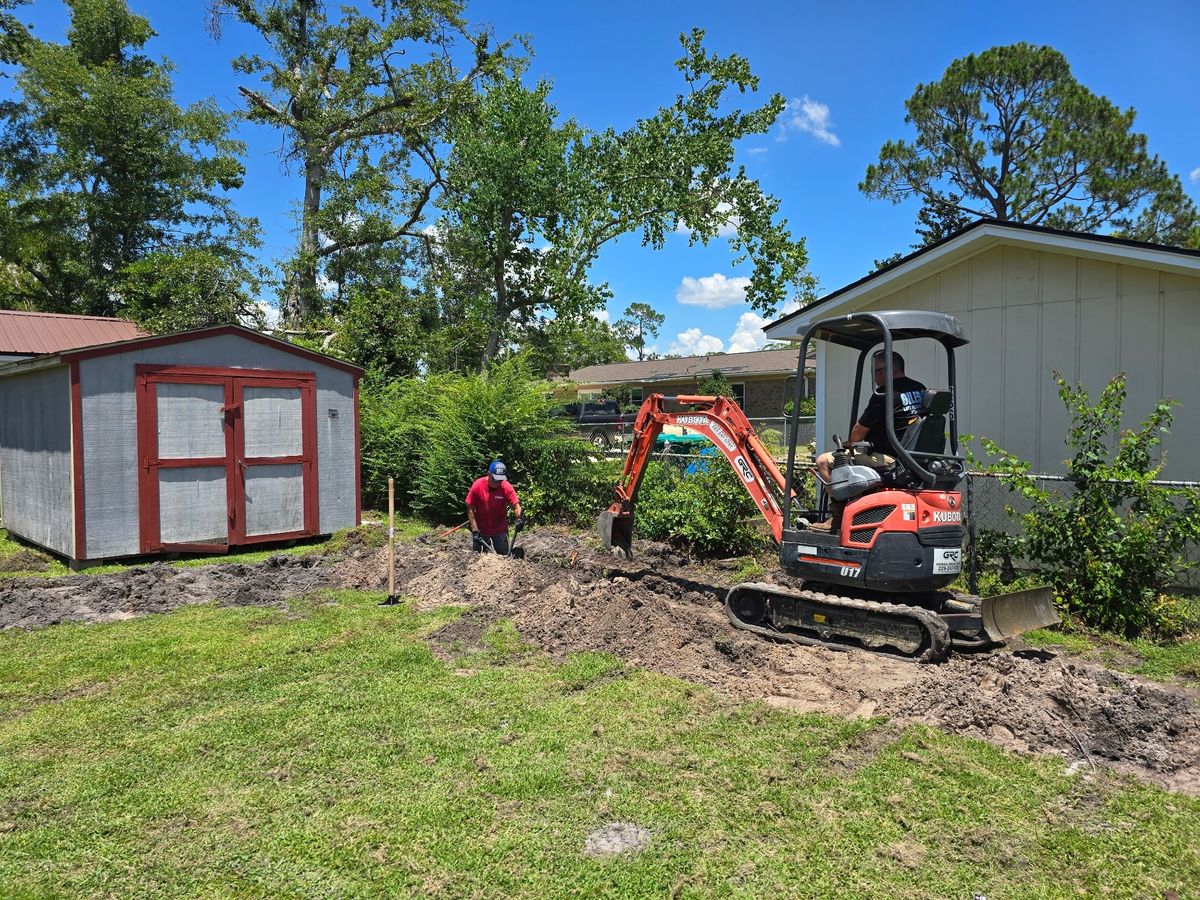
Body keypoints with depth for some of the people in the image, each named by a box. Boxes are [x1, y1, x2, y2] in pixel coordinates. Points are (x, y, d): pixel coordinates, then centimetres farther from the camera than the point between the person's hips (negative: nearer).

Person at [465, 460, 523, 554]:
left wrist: (519, 518, -39)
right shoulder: (477, 485, -16)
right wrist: (475, 530, -16)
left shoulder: (506, 487, -15)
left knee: (503, 555, 5)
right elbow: (470, 509, -11)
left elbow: (516, 505, -18)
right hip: (480, 529, 0)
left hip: (500, 530, 0)